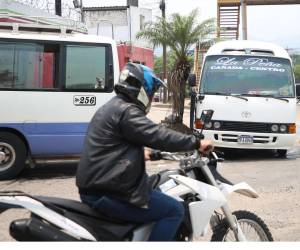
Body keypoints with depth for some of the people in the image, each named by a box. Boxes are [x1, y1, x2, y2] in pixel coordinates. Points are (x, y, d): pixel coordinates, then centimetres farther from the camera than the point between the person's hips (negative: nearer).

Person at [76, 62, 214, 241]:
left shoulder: (113, 107, 18)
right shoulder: (125, 111, -15)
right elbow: (159, 135, -22)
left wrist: (141, 154, 42)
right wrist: (196, 143, -13)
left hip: (95, 186, 11)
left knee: (157, 191, 30)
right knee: (175, 210, -8)